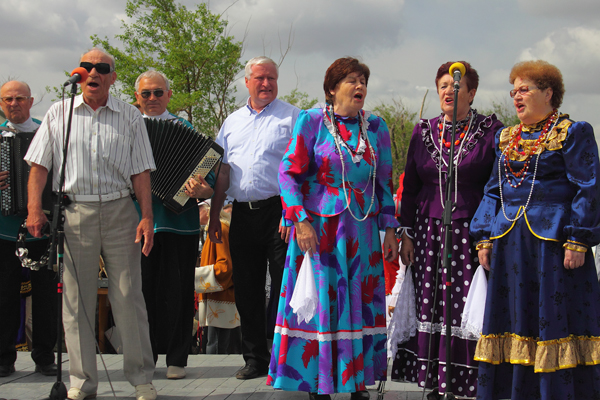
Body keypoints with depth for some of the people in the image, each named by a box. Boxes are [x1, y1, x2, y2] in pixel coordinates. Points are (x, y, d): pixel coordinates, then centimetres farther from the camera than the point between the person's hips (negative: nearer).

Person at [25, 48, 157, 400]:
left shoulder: (130, 116, 8)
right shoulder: (59, 113, 9)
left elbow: (141, 171, 6)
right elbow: (40, 165, 7)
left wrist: (147, 216, -3)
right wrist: (35, 209, -4)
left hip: (119, 212, -1)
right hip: (73, 214, 1)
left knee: (129, 297, -1)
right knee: (76, 300, 4)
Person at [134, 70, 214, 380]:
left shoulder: (184, 129, 8)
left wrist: (200, 189, -19)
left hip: (178, 222, -2)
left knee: (176, 290, 0)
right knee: (143, 289, 4)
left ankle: (176, 358, 9)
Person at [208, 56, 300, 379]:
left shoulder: (291, 117, 1)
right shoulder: (233, 122, 17)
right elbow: (222, 172, 18)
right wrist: (214, 216, 12)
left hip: (278, 211, -5)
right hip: (243, 215, 5)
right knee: (247, 290, 8)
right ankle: (255, 358, 17)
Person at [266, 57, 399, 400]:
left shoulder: (376, 127, 9)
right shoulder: (311, 121, -2)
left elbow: (385, 182, 12)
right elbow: (289, 172, -4)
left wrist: (390, 229, 7)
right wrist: (301, 220, -13)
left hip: (362, 230, 3)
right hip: (319, 227, -3)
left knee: (361, 301, 4)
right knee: (320, 300, -1)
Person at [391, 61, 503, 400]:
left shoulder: (491, 131, 1)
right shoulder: (423, 131, 11)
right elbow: (410, 186, 14)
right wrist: (407, 233, 8)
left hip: (472, 232, -3)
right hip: (429, 231, 3)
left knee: (468, 308, -5)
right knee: (430, 306, 2)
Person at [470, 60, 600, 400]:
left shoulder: (572, 133, -2)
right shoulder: (507, 138, 16)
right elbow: (494, 190, 19)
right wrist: (484, 238, 10)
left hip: (552, 239, -6)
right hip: (510, 240, 6)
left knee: (554, 318, -5)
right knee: (512, 319, 6)